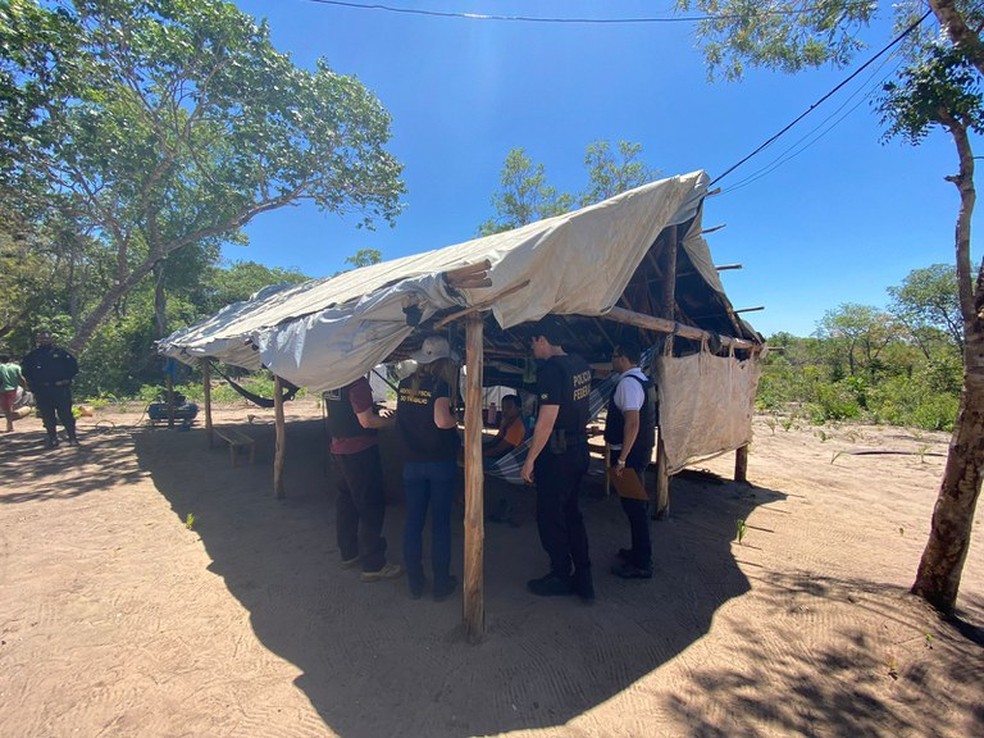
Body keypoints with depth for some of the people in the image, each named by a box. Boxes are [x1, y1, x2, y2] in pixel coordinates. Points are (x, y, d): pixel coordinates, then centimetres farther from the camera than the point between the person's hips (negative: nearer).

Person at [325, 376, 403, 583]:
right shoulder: (357, 383, -20)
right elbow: (367, 421, -22)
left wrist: (379, 417, 14)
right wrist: (391, 421, -5)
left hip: (338, 448, 9)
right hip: (360, 451, -9)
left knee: (346, 502, 18)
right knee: (371, 506, -1)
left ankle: (348, 554, 31)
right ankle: (373, 565, 6)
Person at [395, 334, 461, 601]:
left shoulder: (404, 385, 4)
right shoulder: (439, 384, -14)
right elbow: (442, 421, -26)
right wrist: (456, 420, -7)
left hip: (412, 462, 5)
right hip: (441, 462, -4)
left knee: (413, 521, 12)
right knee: (440, 522, 6)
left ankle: (415, 583, 22)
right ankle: (441, 584, 17)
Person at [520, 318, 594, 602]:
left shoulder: (551, 370, -20)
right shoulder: (580, 364, 6)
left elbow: (547, 420, -23)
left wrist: (530, 460, -17)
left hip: (557, 453, -9)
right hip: (580, 449, 9)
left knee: (550, 516, 8)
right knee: (570, 512, 19)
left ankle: (561, 577, 23)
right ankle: (583, 578, 26)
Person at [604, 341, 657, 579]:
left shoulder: (628, 383, -19)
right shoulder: (645, 381, 13)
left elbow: (632, 423, -26)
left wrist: (621, 459, -25)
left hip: (630, 453, -10)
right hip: (642, 450, 10)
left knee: (633, 506, 0)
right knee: (637, 504, 20)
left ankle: (641, 564, 11)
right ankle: (639, 552, 35)